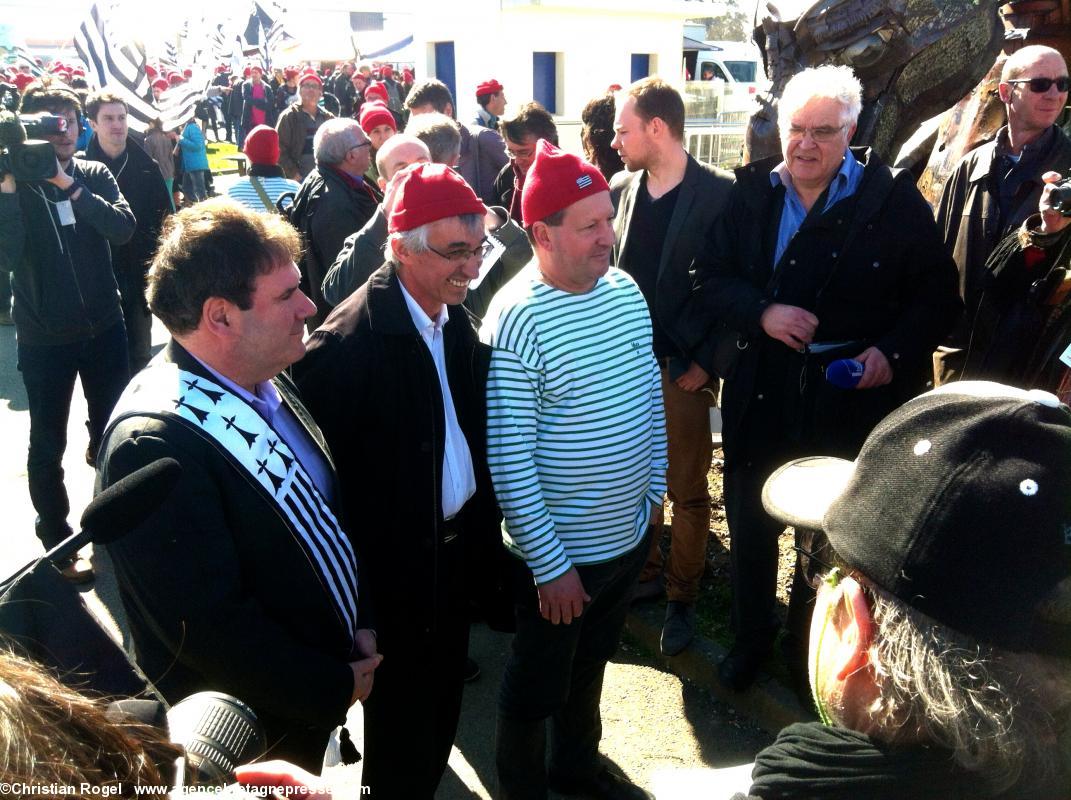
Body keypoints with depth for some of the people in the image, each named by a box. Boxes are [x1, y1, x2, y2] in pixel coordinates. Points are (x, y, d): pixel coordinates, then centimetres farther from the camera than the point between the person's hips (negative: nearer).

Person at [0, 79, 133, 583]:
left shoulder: (94, 175, 0)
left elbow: (123, 230, -17)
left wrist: (70, 187, -27)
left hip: (104, 327, 3)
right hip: (44, 337, -2)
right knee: (47, 444, 5)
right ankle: (56, 539, 19)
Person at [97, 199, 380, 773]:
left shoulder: (263, 382, -4)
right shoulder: (155, 444, -30)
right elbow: (209, 624, -28)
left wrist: (359, 622, 1)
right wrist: (335, 687, -17)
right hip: (248, 738, -7)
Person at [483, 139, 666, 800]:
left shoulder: (626, 289, -3)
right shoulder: (517, 319, -24)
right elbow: (509, 458, -23)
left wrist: (654, 488, 12)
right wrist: (551, 565, -19)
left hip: (629, 535, 7)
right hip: (557, 553, -6)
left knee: (590, 666, 28)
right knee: (537, 688, 17)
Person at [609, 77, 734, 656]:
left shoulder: (719, 194, -10)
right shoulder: (620, 189, 6)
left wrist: (705, 359, -12)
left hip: (682, 369, -4)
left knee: (687, 492, 8)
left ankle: (681, 597, 23)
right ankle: (645, 573, 34)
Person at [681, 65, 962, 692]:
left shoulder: (893, 199, -5)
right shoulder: (749, 195, 1)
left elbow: (938, 293, -2)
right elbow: (711, 280, -1)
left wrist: (894, 351, -17)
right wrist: (762, 313, -18)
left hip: (852, 391, -1)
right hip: (761, 388, 2)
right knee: (751, 520, 14)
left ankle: (809, 644, 37)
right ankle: (751, 636, 37)